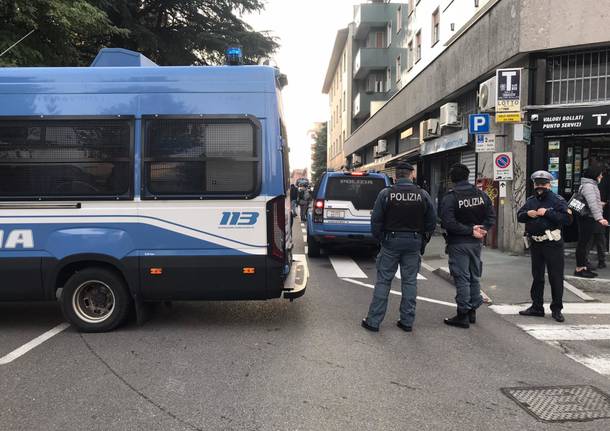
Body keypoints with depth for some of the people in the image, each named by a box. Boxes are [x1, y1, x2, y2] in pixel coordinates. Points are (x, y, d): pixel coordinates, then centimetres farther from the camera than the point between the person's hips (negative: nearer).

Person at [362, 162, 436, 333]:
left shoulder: (385, 194, -6)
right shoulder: (423, 195, 0)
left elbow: (376, 221, -5)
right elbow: (432, 221, 3)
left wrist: (380, 239, 7)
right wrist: (422, 241, 13)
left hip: (391, 241, -1)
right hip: (414, 243, 2)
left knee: (383, 281, 4)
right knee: (410, 282, 10)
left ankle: (373, 320, 8)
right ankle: (407, 321, 17)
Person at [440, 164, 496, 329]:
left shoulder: (450, 197, -14)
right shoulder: (481, 194, 4)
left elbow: (448, 222, -22)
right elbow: (491, 216, 2)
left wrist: (471, 231, -16)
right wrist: (481, 230, -6)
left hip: (458, 244, -5)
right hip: (476, 243, 6)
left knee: (462, 278, 0)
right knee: (475, 277, 16)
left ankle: (463, 315, 5)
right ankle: (472, 311, 26)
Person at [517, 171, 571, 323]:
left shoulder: (557, 200, -5)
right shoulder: (531, 201, 12)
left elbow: (566, 219, -16)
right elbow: (519, 216, 13)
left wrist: (547, 212, -20)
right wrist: (527, 214, -7)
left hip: (553, 244, -5)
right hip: (536, 243, 6)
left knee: (556, 277, 1)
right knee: (537, 276, 13)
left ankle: (556, 309, 12)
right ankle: (537, 307, 23)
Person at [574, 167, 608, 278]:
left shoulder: (592, 185, 19)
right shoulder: (588, 186, -15)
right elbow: (592, 203, -25)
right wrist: (599, 218, -31)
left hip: (590, 220, 10)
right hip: (588, 219, -10)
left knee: (586, 243, 13)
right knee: (583, 243, -6)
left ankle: (583, 267, 19)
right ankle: (579, 269, -2)